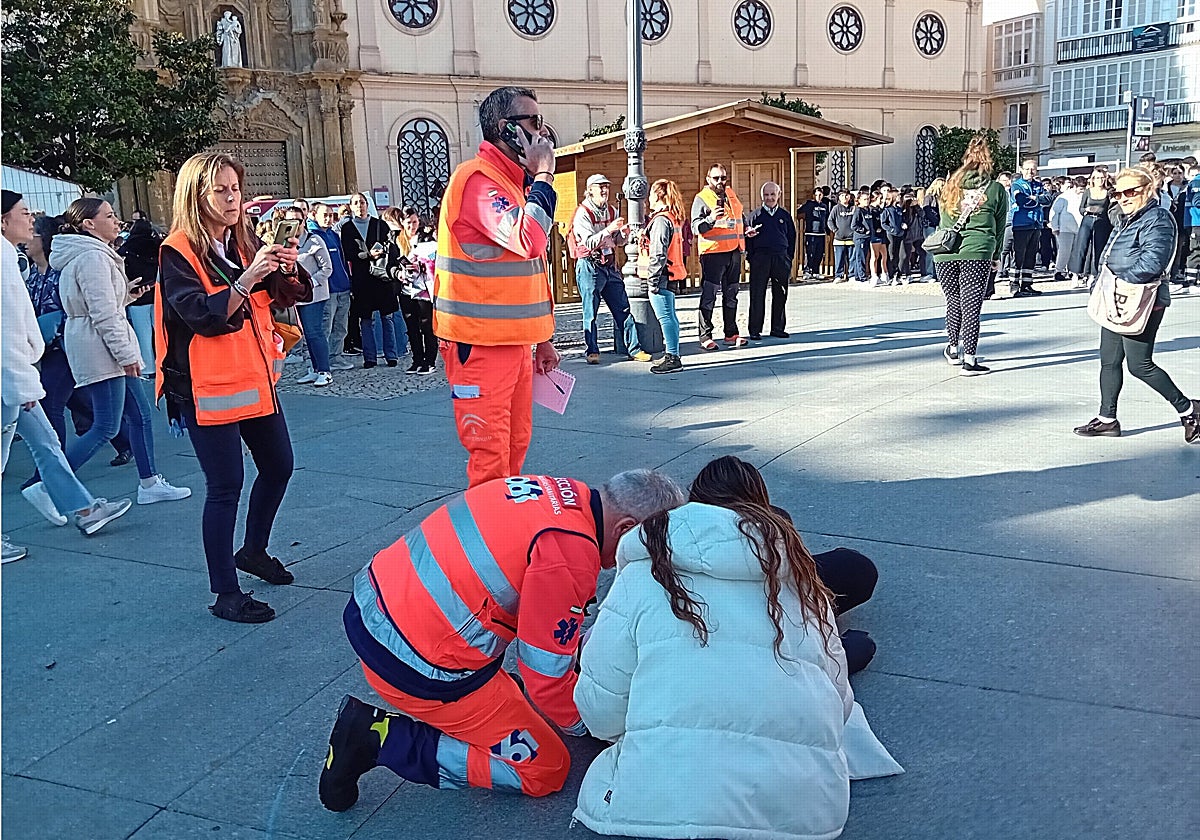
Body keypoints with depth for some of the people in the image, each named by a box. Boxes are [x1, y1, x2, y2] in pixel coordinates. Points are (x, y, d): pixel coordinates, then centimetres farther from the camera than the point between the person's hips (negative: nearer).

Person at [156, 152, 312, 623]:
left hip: (255, 378, 7)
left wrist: (289, 269, -14)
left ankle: (254, 550, 38)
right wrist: (249, 277, -32)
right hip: (209, 387, -7)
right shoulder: (178, 253, -11)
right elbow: (204, 316, -22)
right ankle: (225, 594, 7)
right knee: (226, 487, -4)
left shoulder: (246, 243, 8)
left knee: (278, 466, 15)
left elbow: (289, 296, 6)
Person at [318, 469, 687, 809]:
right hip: (417, 665, -10)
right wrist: (586, 725, 5)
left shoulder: (558, 491, 4)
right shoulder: (570, 551, -22)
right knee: (545, 770, 3)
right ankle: (386, 739, -2)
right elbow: (547, 672, -13)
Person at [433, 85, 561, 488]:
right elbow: (528, 240, -28)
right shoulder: (477, 179, -14)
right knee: (490, 453, -6)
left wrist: (542, 338, 19)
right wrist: (543, 177, -16)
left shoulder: (515, 182, 18)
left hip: (513, 338, 9)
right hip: (480, 344, -9)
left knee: (516, 444, 15)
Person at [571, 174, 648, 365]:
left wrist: (623, 234, -5)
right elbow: (589, 243, -19)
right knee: (590, 312, -1)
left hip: (610, 266, 6)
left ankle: (633, 348, 8)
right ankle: (592, 351, 8)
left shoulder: (612, 211, 13)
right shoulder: (582, 213, -8)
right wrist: (608, 230, -28)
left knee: (623, 308, 4)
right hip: (589, 266, -6)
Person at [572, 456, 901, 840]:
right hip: (808, 805, 3)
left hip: (664, 801, -3)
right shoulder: (803, 583, 16)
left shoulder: (645, 575, 6)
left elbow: (600, 707, 4)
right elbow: (838, 700, 20)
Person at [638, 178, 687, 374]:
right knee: (669, 316, 14)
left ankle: (673, 358, -7)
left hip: (662, 277, -10)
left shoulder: (660, 220, -15)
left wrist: (653, 280, -18)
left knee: (665, 317, -8)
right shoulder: (674, 218, 15)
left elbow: (658, 254, -20)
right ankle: (671, 355, 21)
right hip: (671, 276, 10)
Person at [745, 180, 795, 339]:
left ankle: (778, 328, 14)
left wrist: (789, 258, 7)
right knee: (757, 295, -2)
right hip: (760, 258, -2)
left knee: (780, 295, 5)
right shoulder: (755, 215, 5)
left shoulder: (785, 215, 11)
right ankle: (755, 330, 2)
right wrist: (750, 258, -4)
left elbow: (791, 237, 14)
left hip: (781, 258, 2)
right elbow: (747, 237, 4)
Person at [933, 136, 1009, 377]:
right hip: (977, 252, -3)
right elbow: (999, 226, 12)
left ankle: (953, 348, 30)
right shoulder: (996, 189, 7)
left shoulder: (949, 186, 14)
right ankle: (969, 360, -4)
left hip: (945, 252, 3)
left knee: (953, 300, 18)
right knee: (971, 304, -3)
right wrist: (996, 256, 20)